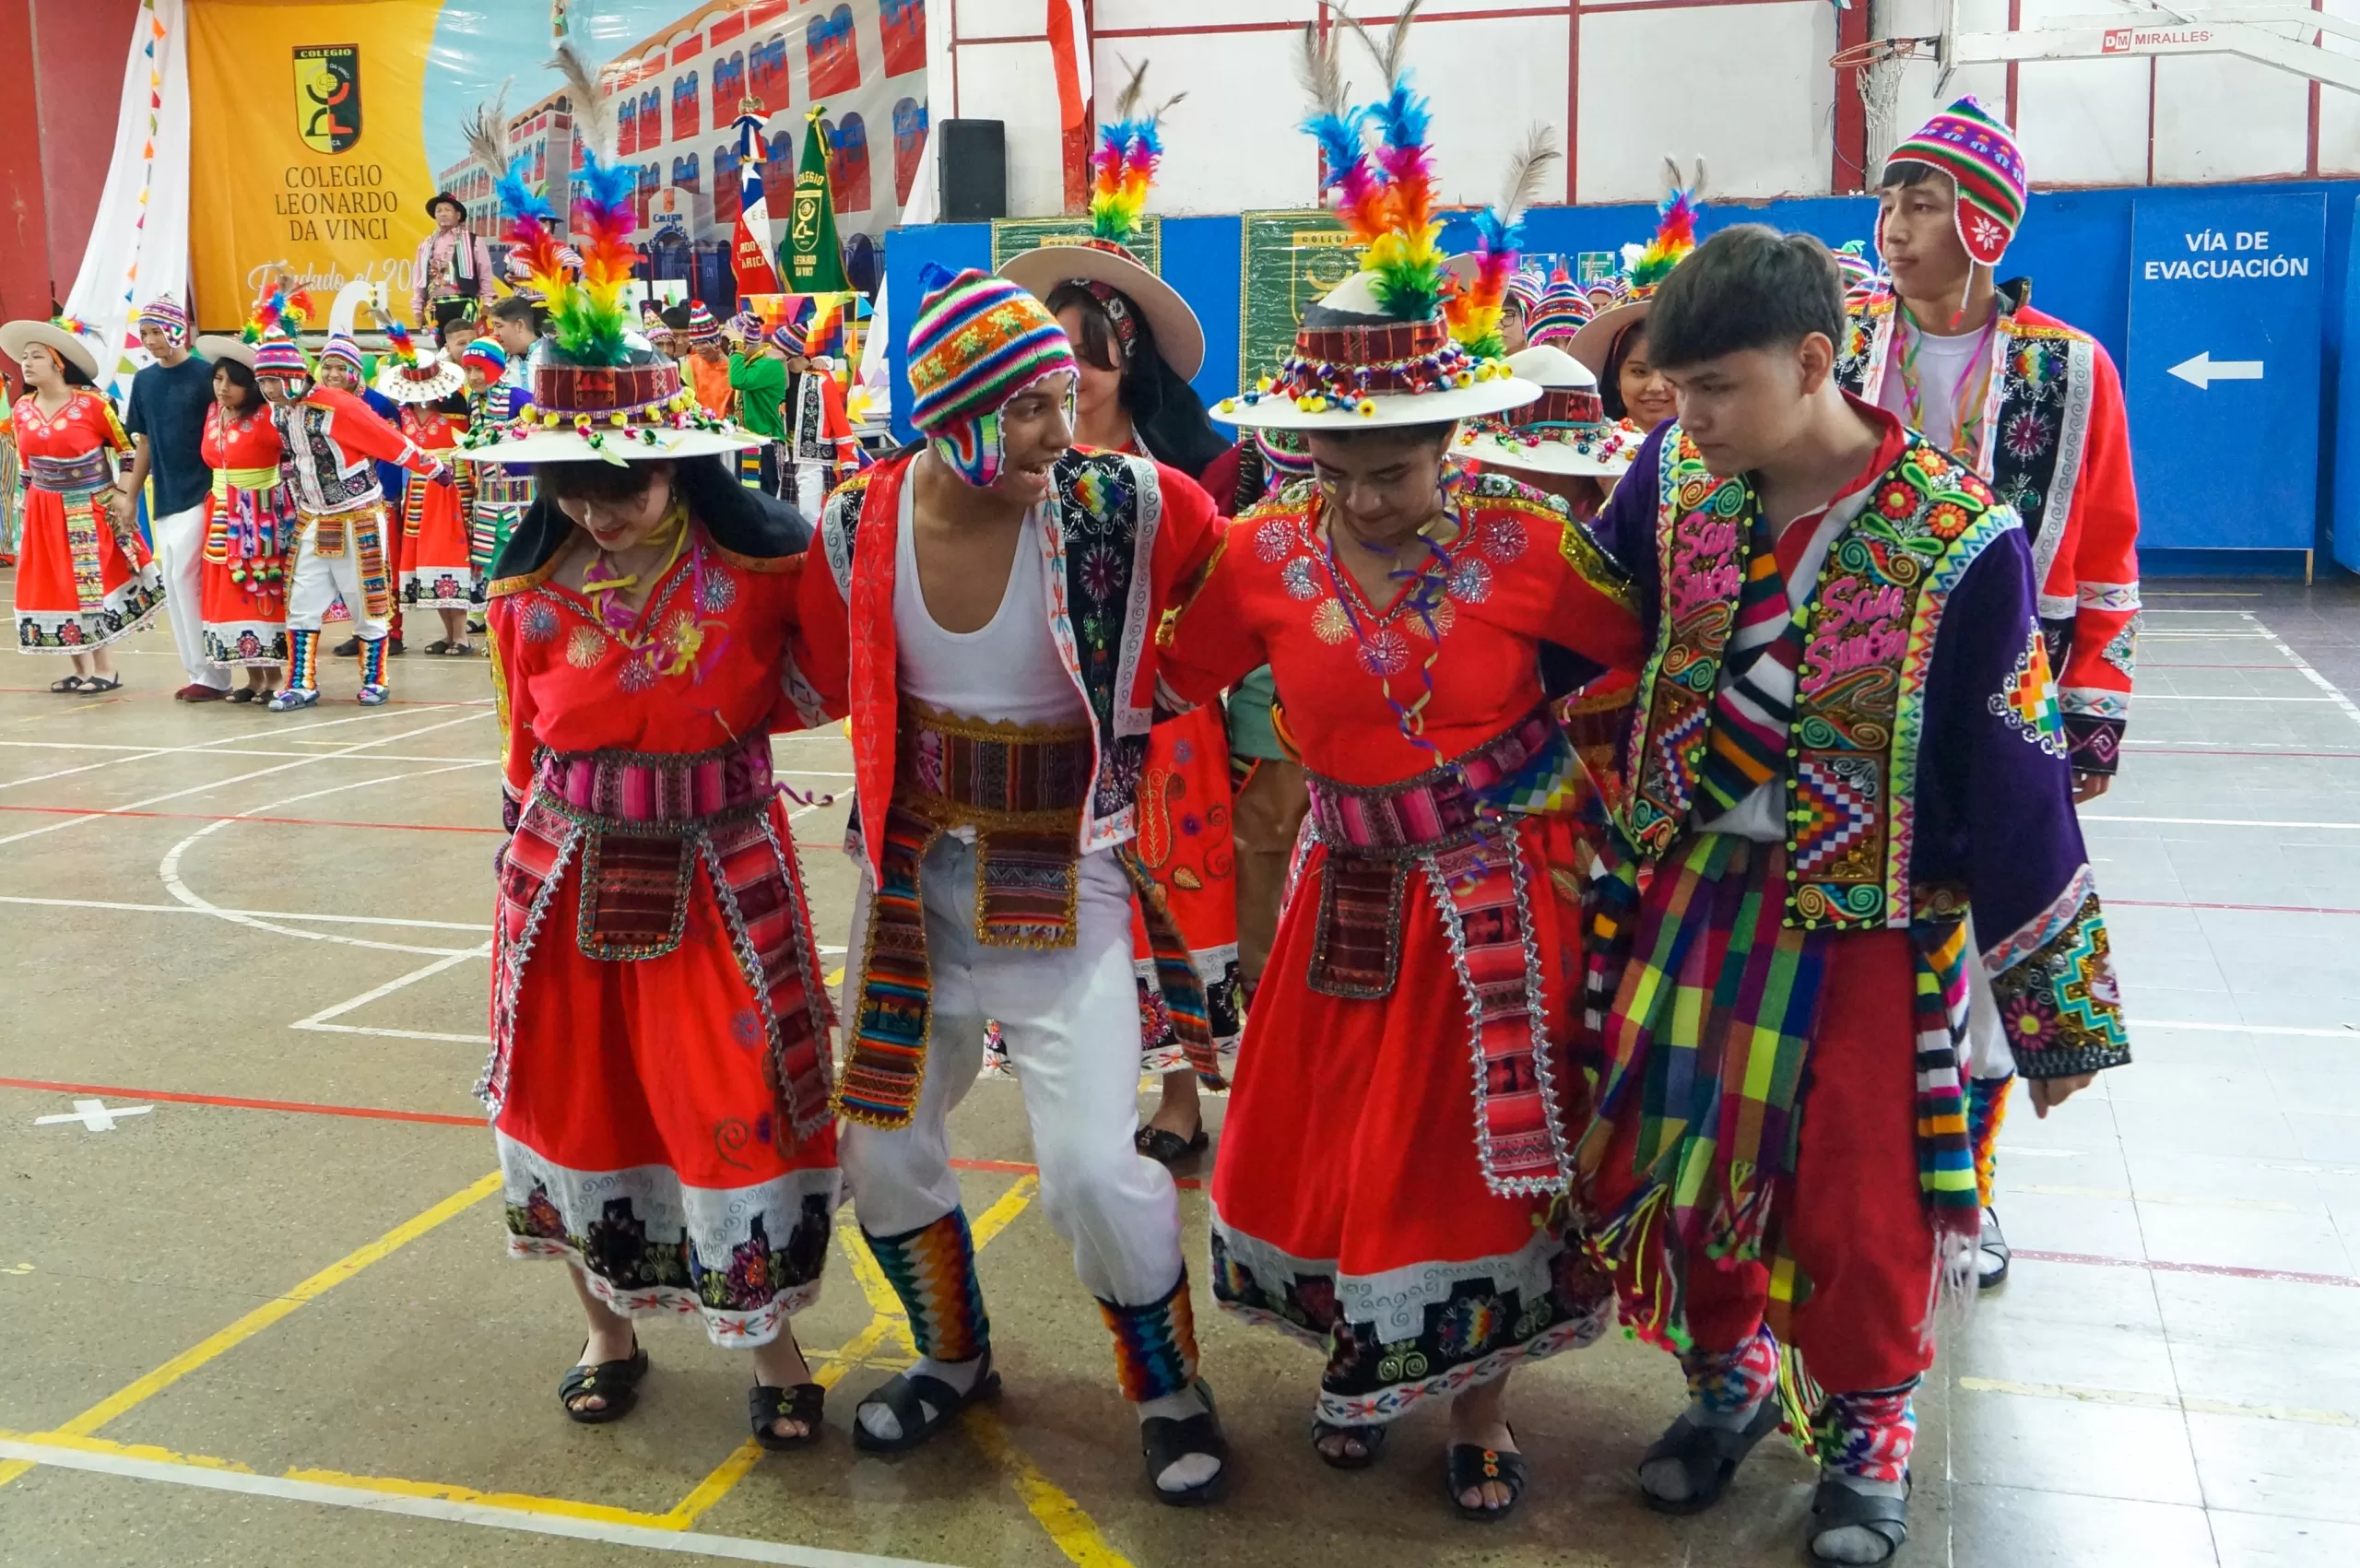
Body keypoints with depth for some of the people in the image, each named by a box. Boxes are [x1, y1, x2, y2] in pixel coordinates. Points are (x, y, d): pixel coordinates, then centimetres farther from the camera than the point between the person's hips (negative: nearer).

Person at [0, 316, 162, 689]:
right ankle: (82, 670, 15)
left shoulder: (92, 404, -13)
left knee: (96, 584, -2)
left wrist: (123, 495, -8)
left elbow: (127, 449, -6)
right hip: (45, 512, 5)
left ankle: (106, 670, 6)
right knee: (57, 587, 6)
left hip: (92, 509, -5)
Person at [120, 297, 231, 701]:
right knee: (174, 585, 6)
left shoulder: (205, 374, -7)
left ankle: (211, 674, -1)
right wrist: (129, 496, 16)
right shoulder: (143, 380, 11)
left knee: (185, 579, -10)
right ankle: (202, 671, 13)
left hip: (201, 495, -6)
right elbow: (144, 442, 17)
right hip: (163, 498, 6)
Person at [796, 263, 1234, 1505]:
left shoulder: (1122, 505, -18)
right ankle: (954, 1358, 42)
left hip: (1067, 878, -3)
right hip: (913, 875, 4)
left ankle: (1170, 1392, 19)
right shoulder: (861, 526, -9)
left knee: (1094, 1171, -11)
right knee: (881, 1147, 14)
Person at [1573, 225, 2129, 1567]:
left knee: (1857, 1200, 6)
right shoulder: (1672, 480, -7)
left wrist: (2061, 1010, -6)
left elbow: (2015, 786, -12)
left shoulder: (1959, 544, -18)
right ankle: (1729, 1375, 41)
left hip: (1868, 924, -4)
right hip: (1684, 895, 4)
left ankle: (1866, 1427, 34)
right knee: (1680, 1157, 13)